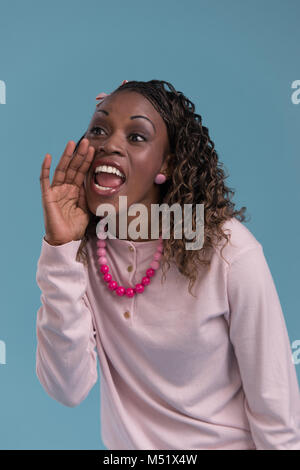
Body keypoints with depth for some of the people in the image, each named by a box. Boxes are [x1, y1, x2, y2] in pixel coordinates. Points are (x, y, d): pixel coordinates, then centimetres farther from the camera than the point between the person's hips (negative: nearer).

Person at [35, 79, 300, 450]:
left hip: (225, 441, -2)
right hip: (124, 441, 3)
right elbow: (68, 390, -22)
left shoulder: (229, 251, -24)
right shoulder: (80, 249, -12)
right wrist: (60, 249, -27)